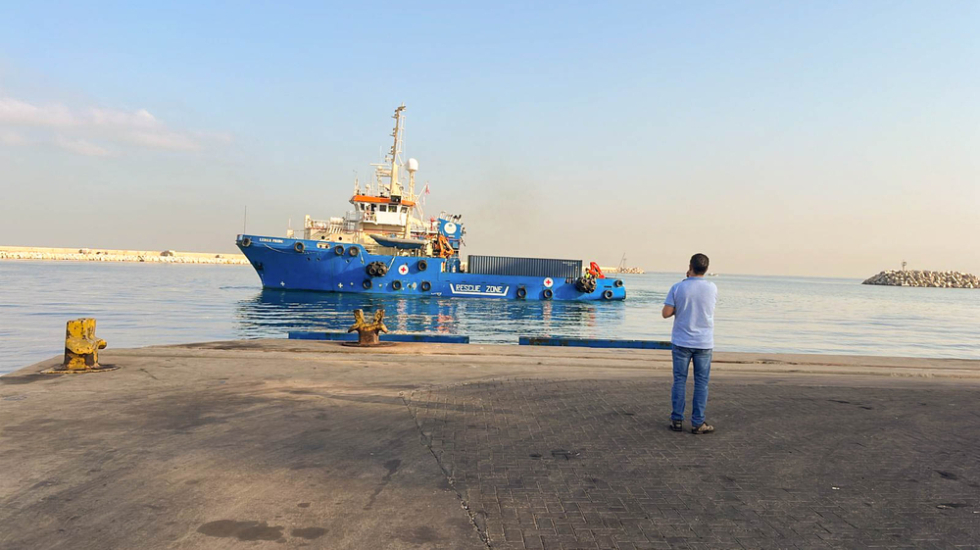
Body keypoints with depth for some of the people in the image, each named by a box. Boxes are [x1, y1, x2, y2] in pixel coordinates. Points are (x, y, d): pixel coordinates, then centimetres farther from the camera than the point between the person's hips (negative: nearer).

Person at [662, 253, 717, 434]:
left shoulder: (677, 288, -9)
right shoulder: (712, 288, -4)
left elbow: (666, 313, -10)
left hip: (681, 342, 0)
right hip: (704, 343, 0)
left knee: (679, 381, 8)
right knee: (701, 383, 7)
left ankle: (677, 420, 12)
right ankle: (698, 423, 10)